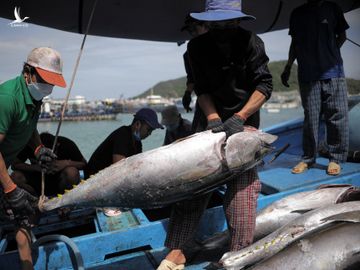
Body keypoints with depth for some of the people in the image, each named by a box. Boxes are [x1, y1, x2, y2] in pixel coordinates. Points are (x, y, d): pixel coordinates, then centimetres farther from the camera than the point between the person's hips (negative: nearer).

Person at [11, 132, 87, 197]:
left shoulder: (66, 144, -20)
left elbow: (84, 164, -12)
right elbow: (14, 165, -13)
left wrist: (67, 163, -32)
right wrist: (36, 167, -30)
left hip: (60, 182, -2)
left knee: (71, 172, -34)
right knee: (15, 177, -23)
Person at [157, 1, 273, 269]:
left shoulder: (250, 42, -9)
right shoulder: (198, 46, -2)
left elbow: (265, 85, -13)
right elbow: (201, 88, -3)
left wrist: (239, 117, -25)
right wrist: (213, 118, -19)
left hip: (244, 121, -2)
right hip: (211, 121, 2)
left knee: (242, 187, -12)